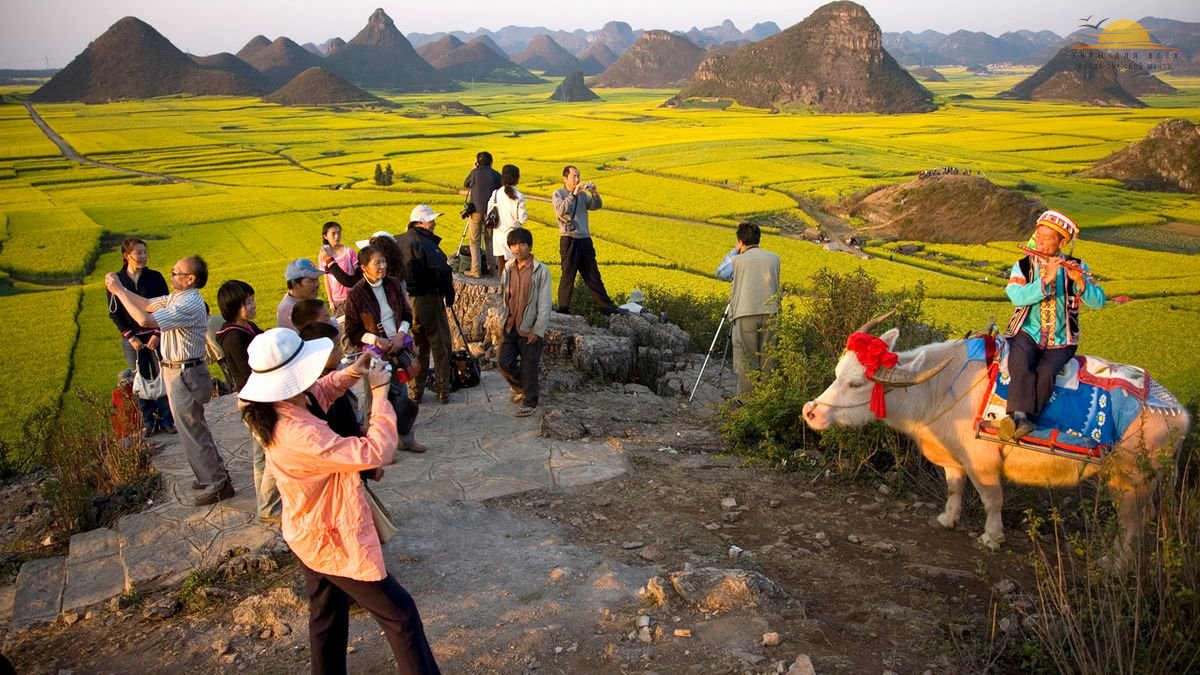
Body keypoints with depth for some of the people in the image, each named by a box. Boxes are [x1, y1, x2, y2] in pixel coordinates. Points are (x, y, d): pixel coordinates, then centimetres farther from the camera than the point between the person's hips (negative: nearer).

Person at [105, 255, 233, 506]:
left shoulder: (189, 305, -25)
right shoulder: (175, 298, 6)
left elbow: (145, 320, -28)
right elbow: (147, 305, 16)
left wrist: (119, 291, -21)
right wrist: (119, 288, 3)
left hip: (185, 375, -10)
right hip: (177, 371, 10)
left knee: (192, 431, -2)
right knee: (194, 428, 20)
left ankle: (217, 485, 7)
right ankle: (214, 474, 32)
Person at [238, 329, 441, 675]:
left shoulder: (272, 412, -8)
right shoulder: (301, 435, -38)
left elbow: (318, 392, 12)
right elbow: (375, 451, -37)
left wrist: (349, 374, -8)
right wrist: (379, 391, -28)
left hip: (311, 535, 10)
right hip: (334, 541, -10)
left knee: (326, 616, 27)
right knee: (400, 614, 4)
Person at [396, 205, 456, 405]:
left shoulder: (399, 242, 5)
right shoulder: (426, 244, -19)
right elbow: (441, 272, -21)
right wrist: (449, 296, -7)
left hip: (406, 299, 7)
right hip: (428, 300, -7)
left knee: (416, 345, 17)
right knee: (440, 345, 7)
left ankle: (415, 392, 22)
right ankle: (443, 391, 12)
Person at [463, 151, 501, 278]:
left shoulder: (475, 172, 0)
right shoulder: (496, 175, 4)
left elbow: (465, 185, 16)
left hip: (476, 209, -2)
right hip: (491, 210, 2)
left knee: (474, 240, 3)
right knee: (490, 240, 14)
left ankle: (476, 270, -3)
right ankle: (490, 268, 16)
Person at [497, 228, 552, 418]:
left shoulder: (540, 270, -12)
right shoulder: (508, 269, 4)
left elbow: (544, 303, -12)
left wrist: (538, 330, -15)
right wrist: (502, 321, 12)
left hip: (529, 328, -5)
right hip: (510, 326, 5)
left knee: (528, 367, 3)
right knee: (504, 362, 7)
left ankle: (530, 402, 19)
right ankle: (519, 387, 34)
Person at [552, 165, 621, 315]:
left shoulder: (582, 194, 14)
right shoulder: (558, 194, -1)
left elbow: (597, 205, 1)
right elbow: (560, 211, -20)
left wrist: (594, 192, -17)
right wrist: (574, 194, -24)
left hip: (585, 240, 5)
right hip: (569, 240, -5)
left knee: (593, 275, 9)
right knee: (568, 276, 0)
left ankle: (606, 307, 13)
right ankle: (563, 310, 10)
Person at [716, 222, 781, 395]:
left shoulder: (737, 260, -1)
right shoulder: (774, 258, 9)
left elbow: (720, 273, 18)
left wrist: (735, 251, 18)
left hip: (745, 315, -3)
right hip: (769, 313, 3)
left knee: (746, 359, 3)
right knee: (767, 358, 12)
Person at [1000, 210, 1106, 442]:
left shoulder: (1076, 267, 4)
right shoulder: (1022, 266, 4)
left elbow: (1098, 302, -7)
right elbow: (1017, 297, -15)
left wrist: (1080, 281, -26)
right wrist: (1046, 280, -27)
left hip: (1060, 340, 0)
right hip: (1027, 333, 0)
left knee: (1046, 371, -29)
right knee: (1021, 365, -32)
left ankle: (1022, 421, -30)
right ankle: (1020, 416, -41)